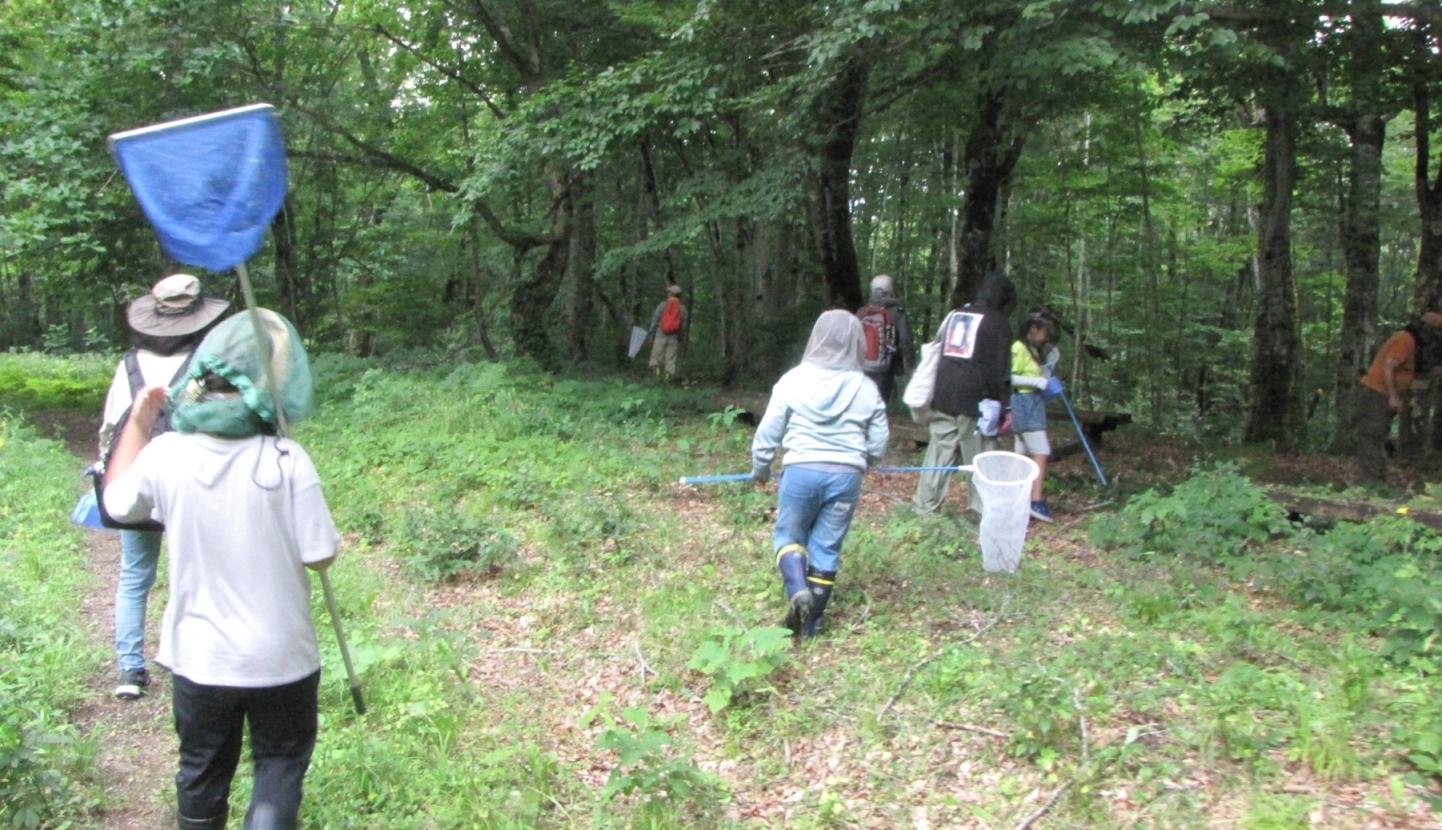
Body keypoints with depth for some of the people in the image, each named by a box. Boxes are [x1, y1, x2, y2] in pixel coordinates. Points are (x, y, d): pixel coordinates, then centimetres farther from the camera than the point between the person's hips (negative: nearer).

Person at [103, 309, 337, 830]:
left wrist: (137, 421, 17)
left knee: (202, 771, 24)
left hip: (198, 656, 3)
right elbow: (319, 556, -16)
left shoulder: (166, 454, -12)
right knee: (280, 762, 19)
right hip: (279, 658, -3)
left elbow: (116, 503, 9)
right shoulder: (286, 462, -23)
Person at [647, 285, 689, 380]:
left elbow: (655, 320, -1)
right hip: (674, 339, 1)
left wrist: (650, 333, 4)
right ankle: (670, 374, -2)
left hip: (660, 336, -1)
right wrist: (681, 339, 16)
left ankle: (655, 367, -23)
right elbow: (685, 326, 7)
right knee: (671, 360, 6)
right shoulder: (683, 309, 5)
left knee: (656, 358, 1)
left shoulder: (662, 305, 1)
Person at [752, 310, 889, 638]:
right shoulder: (866, 388, 2)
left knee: (788, 534, 16)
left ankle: (798, 591, -9)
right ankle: (810, 622, 17)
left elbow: (768, 431, 3)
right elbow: (878, 445, 7)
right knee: (826, 547, 11)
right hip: (846, 475, 1)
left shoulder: (794, 379, -1)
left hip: (801, 470, -1)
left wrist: (760, 467, 18)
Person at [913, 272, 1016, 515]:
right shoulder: (997, 322, 0)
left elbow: (936, 352, 22)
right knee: (980, 457, 0)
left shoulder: (954, 315, 19)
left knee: (939, 451, 10)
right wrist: (995, 400, -8)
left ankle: (925, 507, 11)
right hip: (973, 399, -6)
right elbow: (998, 369, -8)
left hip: (942, 396, 6)